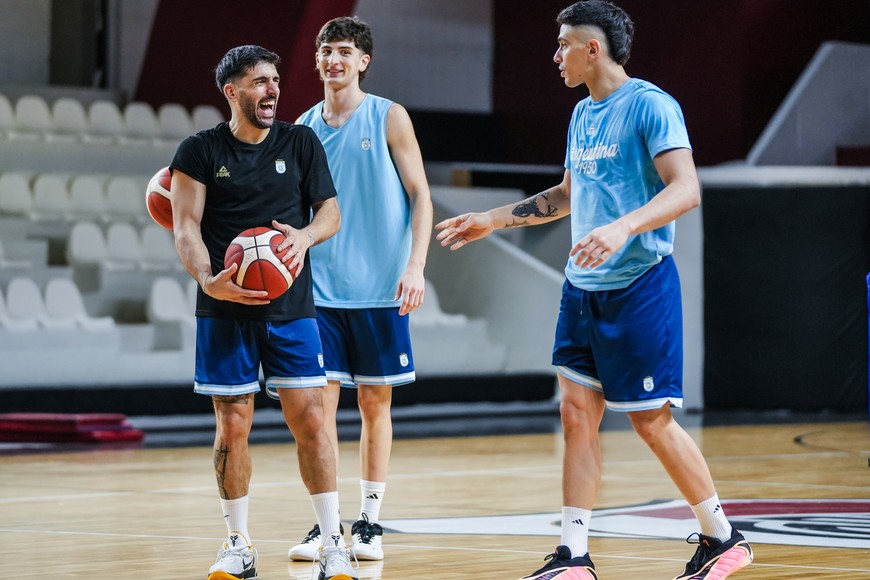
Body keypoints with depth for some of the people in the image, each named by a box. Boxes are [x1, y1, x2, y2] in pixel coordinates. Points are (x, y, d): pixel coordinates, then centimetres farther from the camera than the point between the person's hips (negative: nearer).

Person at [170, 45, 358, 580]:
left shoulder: (301, 143, 6)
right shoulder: (201, 151, 0)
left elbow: (331, 212, 8)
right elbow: (186, 226, -5)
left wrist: (306, 235, -15)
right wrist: (208, 279, -23)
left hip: (292, 309, 1)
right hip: (226, 310, -1)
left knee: (311, 421, -4)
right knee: (232, 426, 2)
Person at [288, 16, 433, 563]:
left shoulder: (389, 118, -1)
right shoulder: (304, 128, 8)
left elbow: (420, 196, -2)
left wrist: (415, 266, -12)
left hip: (380, 289, -2)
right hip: (321, 288, 2)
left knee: (376, 402, 4)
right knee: (321, 402, -3)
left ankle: (369, 522, 12)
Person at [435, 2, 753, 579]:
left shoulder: (650, 105, -13)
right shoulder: (582, 114, 14)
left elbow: (685, 190, -24)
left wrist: (621, 229, -38)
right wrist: (492, 220, 28)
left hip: (639, 287, -8)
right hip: (583, 288, 8)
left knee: (653, 420, -3)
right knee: (578, 415, 4)